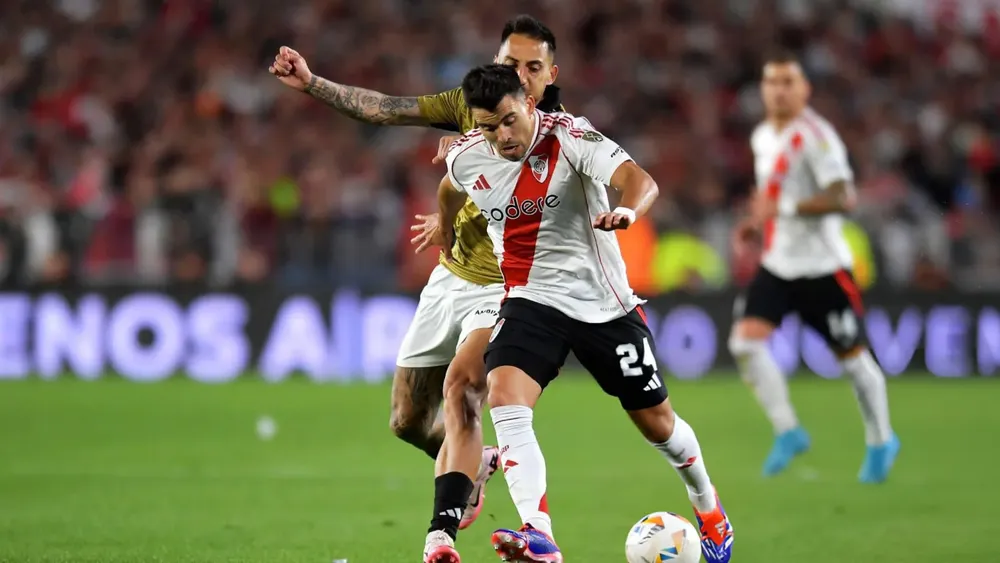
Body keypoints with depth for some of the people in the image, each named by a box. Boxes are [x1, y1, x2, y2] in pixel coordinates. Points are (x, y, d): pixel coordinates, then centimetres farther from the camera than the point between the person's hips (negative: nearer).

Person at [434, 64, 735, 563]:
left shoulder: (569, 136, -19)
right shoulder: (467, 158, -6)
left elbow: (639, 180, -36)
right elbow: (450, 190, 21)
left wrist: (628, 209, -58)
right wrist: (446, 239, 37)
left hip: (603, 302, -2)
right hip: (531, 300, 2)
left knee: (655, 422, 9)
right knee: (504, 398, -27)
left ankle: (707, 505, 40)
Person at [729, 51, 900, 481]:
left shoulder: (814, 136, -17)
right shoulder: (762, 137, 9)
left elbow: (843, 198, -26)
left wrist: (783, 208, -30)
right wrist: (756, 223, 9)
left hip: (822, 265, -7)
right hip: (777, 264, 7)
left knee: (851, 354, 4)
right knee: (745, 340, -12)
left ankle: (881, 441, 25)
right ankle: (787, 432, 0)